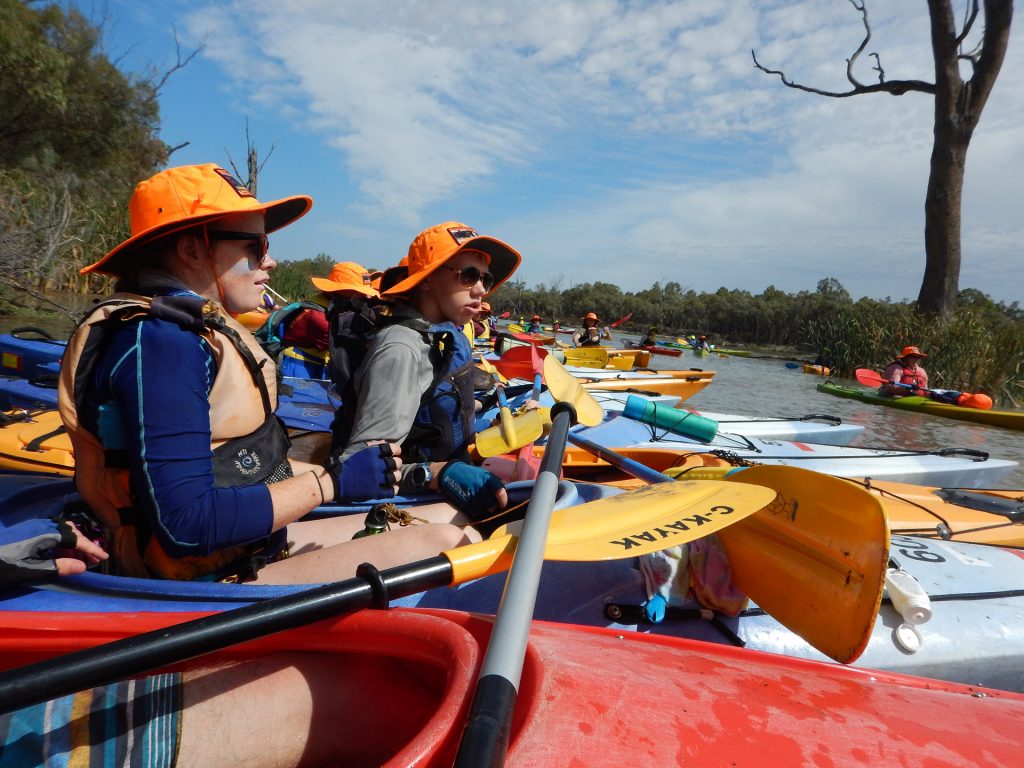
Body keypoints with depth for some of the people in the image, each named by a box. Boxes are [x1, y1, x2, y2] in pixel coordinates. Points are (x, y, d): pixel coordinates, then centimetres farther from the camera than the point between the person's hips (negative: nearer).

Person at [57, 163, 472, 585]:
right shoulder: (159, 341, -20)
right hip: (205, 580, -10)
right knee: (444, 543, -20)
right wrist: (334, 481, -19)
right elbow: (186, 526, -27)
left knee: (444, 516, 6)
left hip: (254, 547, 10)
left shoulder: (201, 329, 10)